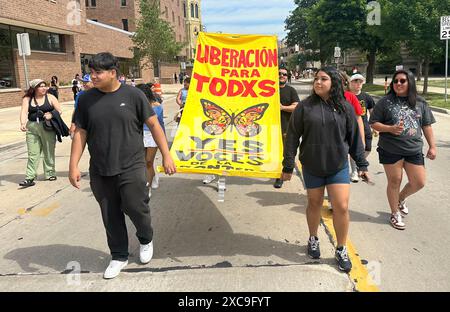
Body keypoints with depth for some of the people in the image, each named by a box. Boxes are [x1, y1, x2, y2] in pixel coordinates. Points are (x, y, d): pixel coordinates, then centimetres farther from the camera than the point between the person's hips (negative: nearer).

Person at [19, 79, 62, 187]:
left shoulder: (50, 97, 2)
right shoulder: (27, 99, 5)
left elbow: (59, 111, 1)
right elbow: (24, 112, -8)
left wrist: (51, 115, -19)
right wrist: (23, 123, -25)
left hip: (48, 127, -1)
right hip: (32, 128, 1)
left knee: (49, 152, 8)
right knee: (33, 153, 0)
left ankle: (50, 173, 21)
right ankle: (30, 177, 1)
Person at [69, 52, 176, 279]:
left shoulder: (133, 95, -5)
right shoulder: (86, 99, 3)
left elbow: (154, 125, -3)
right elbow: (80, 133, 7)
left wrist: (166, 155, -6)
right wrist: (73, 165, 2)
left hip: (131, 167, -3)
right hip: (99, 172, 3)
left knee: (136, 208, 0)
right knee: (110, 217, 10)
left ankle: (146, 240, 33)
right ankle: (119, 256, 30)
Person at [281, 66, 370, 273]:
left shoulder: (345, 107, 1)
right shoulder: (304, 107, -4)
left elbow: (354, 137, 6)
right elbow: (292, 137, -2)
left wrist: (362, 164, 6)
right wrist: (288, 166, -4)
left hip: (339, 166, 0)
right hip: (312, 166, 0)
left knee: (342, 207, -2)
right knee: (314, 204, 13)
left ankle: (341, 250, 17)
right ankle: (313, 239, 37)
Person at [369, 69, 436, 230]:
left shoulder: (421, 103, 6)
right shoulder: (385, 102, -3)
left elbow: (427, 126, 11)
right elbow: (374, 123, -3)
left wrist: (432, 146, 8)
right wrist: (391, 129, -18)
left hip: (414, 150, 3)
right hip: (390, 150, -3)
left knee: (419, 182, 6)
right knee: (394, 182, 6)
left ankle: (401, 198, 38)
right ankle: (395, 213, 26)